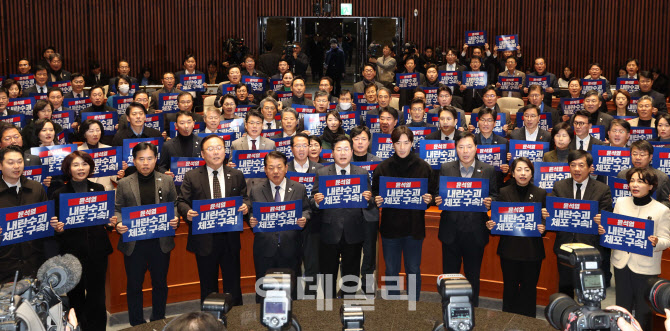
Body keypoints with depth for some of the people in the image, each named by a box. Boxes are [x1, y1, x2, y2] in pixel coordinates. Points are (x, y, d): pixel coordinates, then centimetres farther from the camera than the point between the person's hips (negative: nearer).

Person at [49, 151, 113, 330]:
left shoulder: (99, 189, 7)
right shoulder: (59, 194, 1)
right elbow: (55, 225, 5)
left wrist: (110, 223, -6)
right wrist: (58, 229, -16)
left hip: (98, 250, 1)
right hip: (73, 252, -1)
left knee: (96, 297, 4)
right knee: (76, 296, 7)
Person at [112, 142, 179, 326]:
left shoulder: (167, 181, 5)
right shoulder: (124, 183, 3)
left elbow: (174, 206, 8)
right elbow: (117, 209, 5)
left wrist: (175, 219, -12)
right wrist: (118, 223, -15)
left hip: (160, 242, 1)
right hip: (133, 243, -1)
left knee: (160, 283, 12)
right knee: (134, 285, 9)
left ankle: (158, 322, 28)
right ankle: (137, 323, 23)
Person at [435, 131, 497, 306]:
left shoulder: (488, 170, 3)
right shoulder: (446, 169, 5)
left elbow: (495, 196, 5)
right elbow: (439, 195, 8)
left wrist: (490, 203, -17)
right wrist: (437, 201, -14)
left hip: (475, 233, -1)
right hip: (451, 231, 1)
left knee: (473, 277, 11)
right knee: (449, 275, 9)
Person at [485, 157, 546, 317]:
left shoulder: (541, 194, 3)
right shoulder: (504, 192, 3)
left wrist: (543, 228, -16)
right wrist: (490, 225, -15)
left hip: (532, 250, 0)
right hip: (509, 249, 0)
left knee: (529, 289, 7)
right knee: (510, 288, 8)